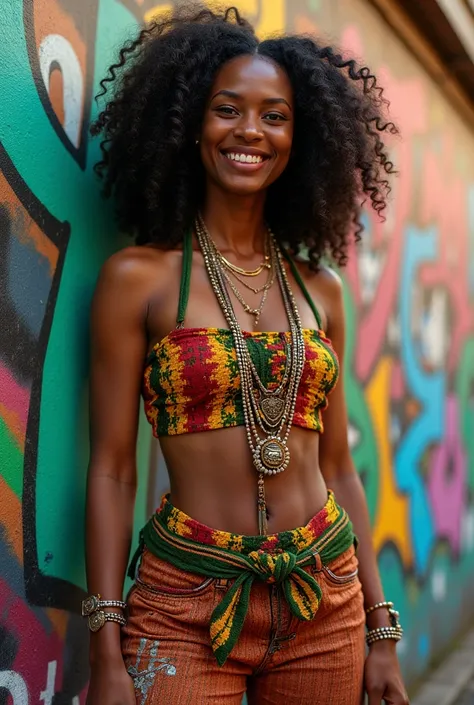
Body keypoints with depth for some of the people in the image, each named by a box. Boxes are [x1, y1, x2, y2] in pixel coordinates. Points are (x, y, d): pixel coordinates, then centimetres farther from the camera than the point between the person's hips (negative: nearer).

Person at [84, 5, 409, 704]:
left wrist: (381, 632, 8)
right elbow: (111, 469, -6)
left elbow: (338, 468, 8)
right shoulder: (138, 277, -5)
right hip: (185, 610, -3)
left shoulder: (320, 288, 5)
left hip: (327, 605, 4)